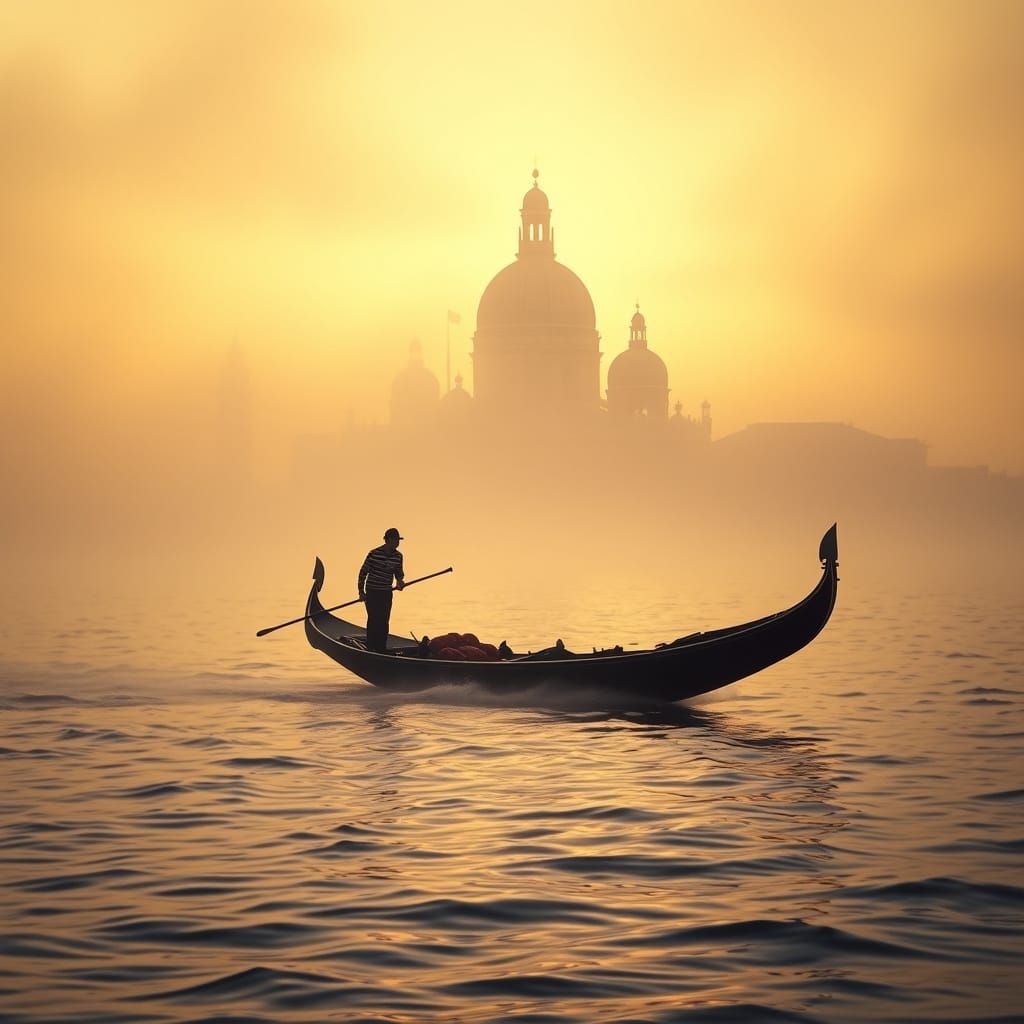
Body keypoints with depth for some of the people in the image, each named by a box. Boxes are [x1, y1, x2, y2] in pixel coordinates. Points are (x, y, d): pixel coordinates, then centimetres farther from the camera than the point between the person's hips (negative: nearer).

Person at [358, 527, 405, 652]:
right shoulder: (374, 554, -15)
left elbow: (399, 572, 16)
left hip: (387, 593, 5)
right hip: (372, 592, -5)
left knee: (384, 622, 7)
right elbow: (363, 572, -8)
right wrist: (361, 591, -8)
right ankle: (371, 648, -3)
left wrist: (400, 580, -8)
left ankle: (381, 649, 14)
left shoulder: (398, 556, 2)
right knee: (374, 620, -8)